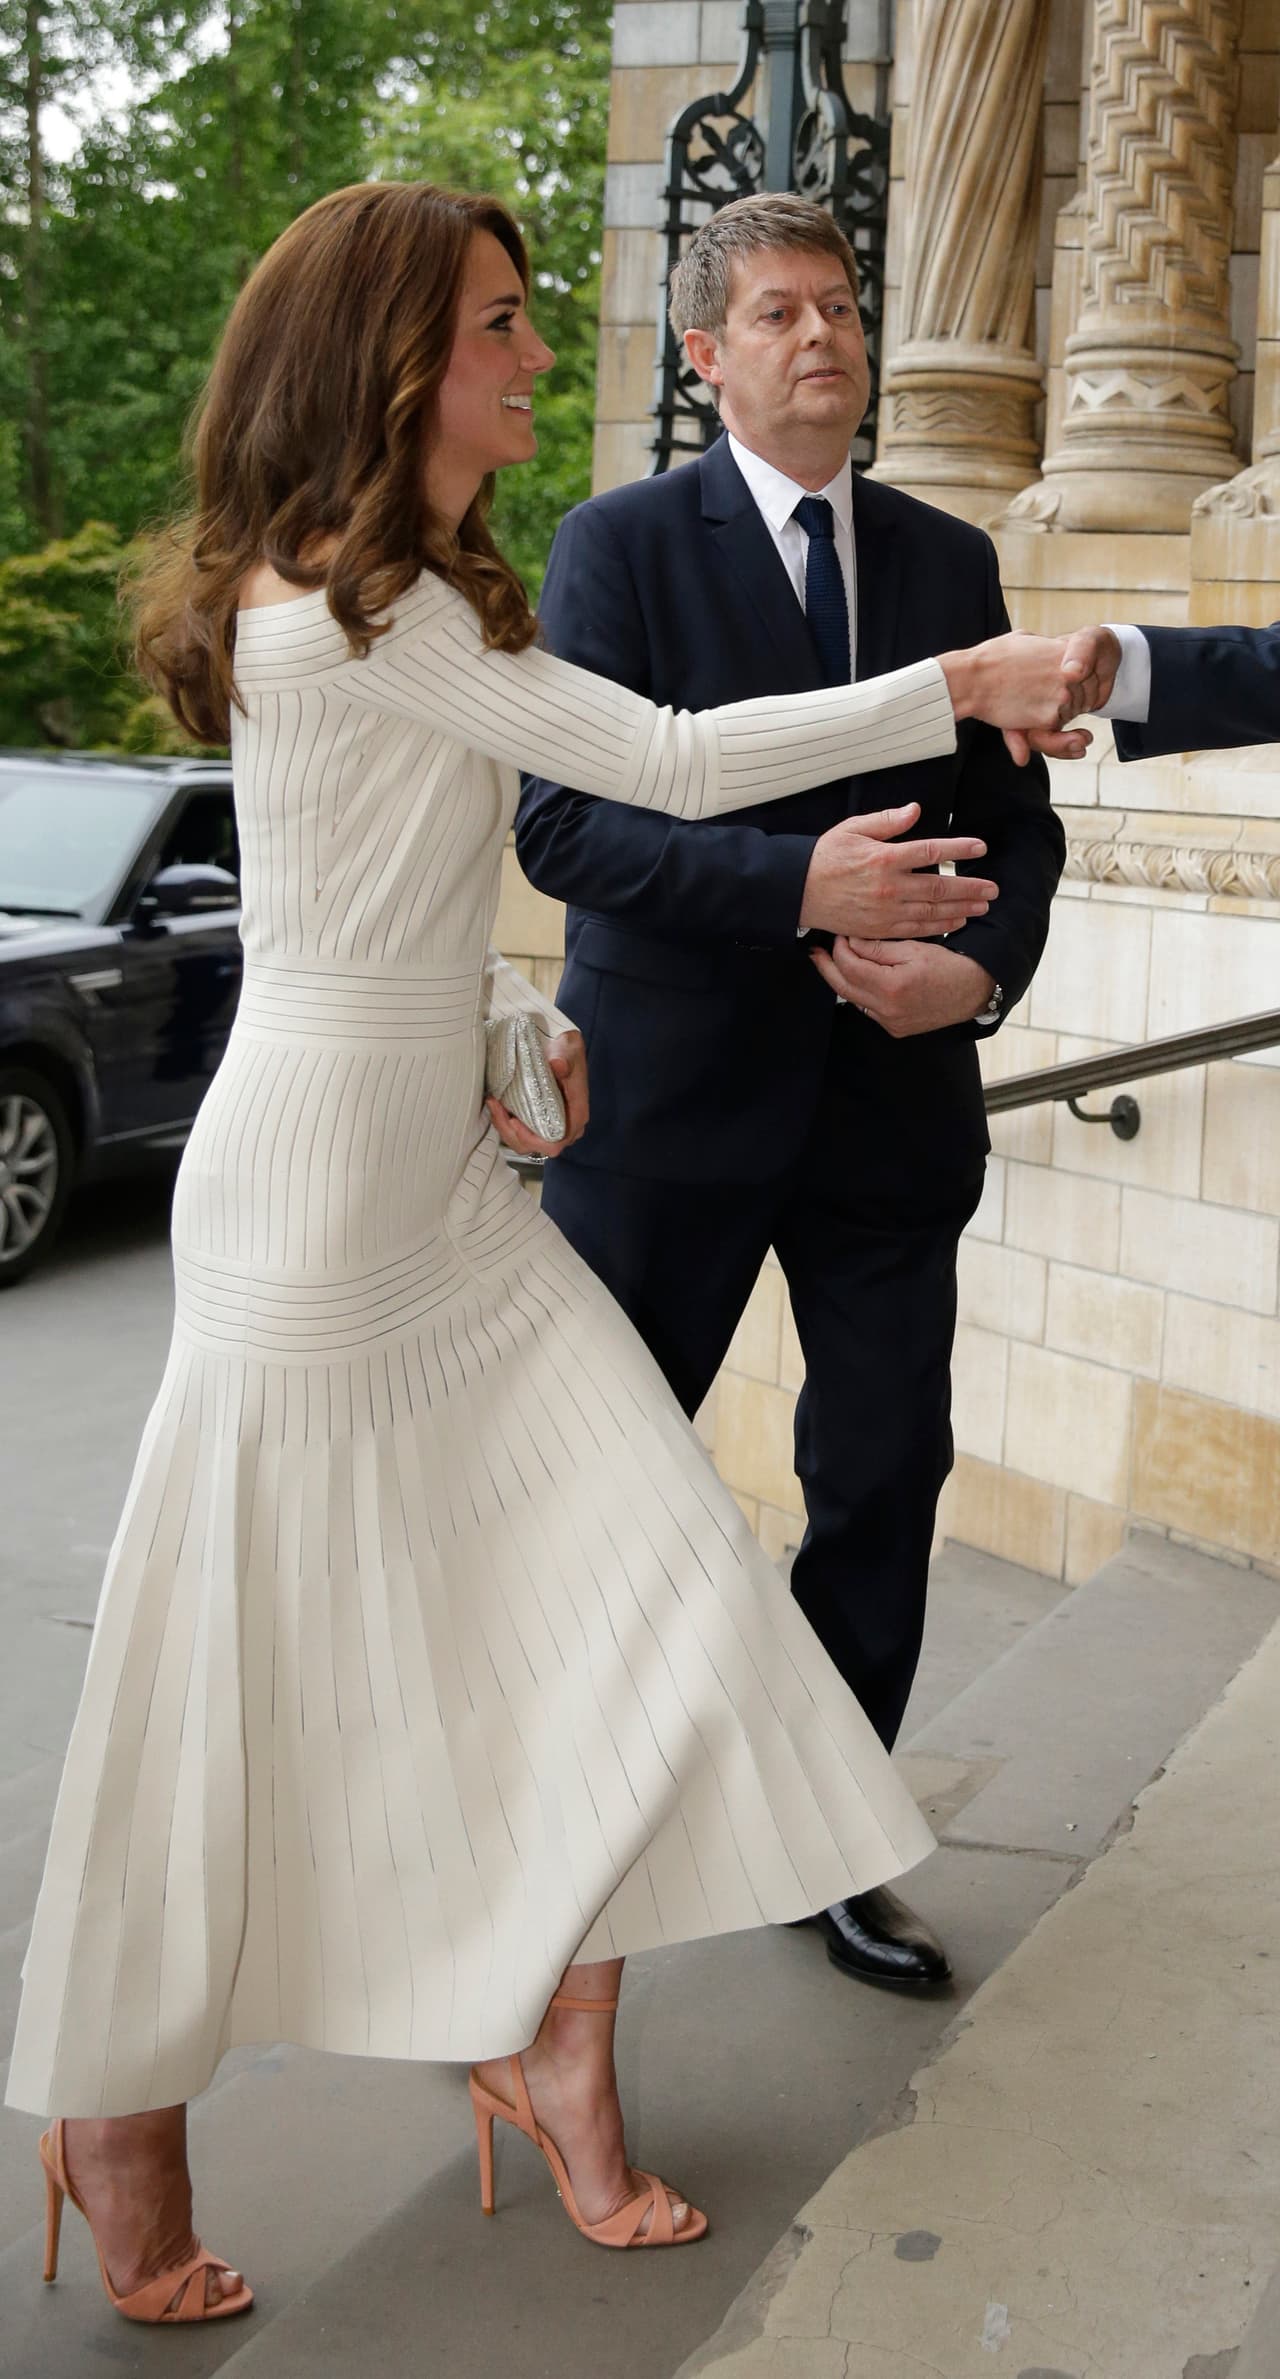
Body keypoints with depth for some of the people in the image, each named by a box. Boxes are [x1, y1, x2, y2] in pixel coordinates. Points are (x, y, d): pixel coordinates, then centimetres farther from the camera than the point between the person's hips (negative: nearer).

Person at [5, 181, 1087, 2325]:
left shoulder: (402, 601, 14)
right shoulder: (339, 608, -18)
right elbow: (675, 764, -18)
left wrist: (524, 1009, 11)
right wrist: (960, 689, -9)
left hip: (451, 1187, 9)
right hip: (314, 1199, -9)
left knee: (623, 1597, 6)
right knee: (246, 1669, 3)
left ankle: (559, 2055, 21)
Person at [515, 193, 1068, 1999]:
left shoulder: (951, 560, 11)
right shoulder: (625, 543, -3)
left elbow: (1018, 819, 10)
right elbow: (557, 819, -14)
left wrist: (980, 968, -11)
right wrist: (800, 885, -25)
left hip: (889, 1093, 4)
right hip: (671, 1094, -4)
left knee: (887, 1475, 9)